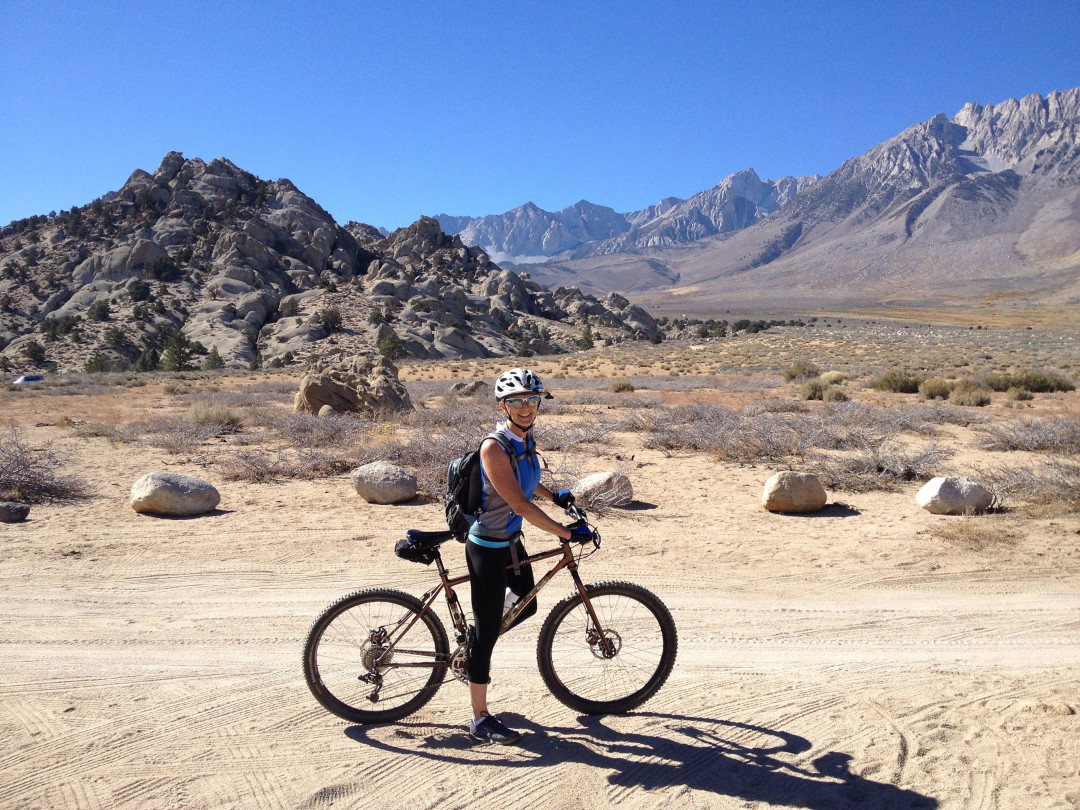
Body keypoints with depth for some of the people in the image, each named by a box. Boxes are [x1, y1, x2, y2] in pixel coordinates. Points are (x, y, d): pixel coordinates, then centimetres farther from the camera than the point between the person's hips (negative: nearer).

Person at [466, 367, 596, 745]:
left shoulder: (525, 438, 0)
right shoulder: (493, 447, -26)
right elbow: (520, 505, -29)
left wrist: (555, 495, 19)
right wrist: (565, 532, -25)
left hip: (511, 542, 9)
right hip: (487, 549, -9)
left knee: (527, 605, 23)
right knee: (487, 630, 1)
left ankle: (475, 646, 45)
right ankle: (480, 719, 16)